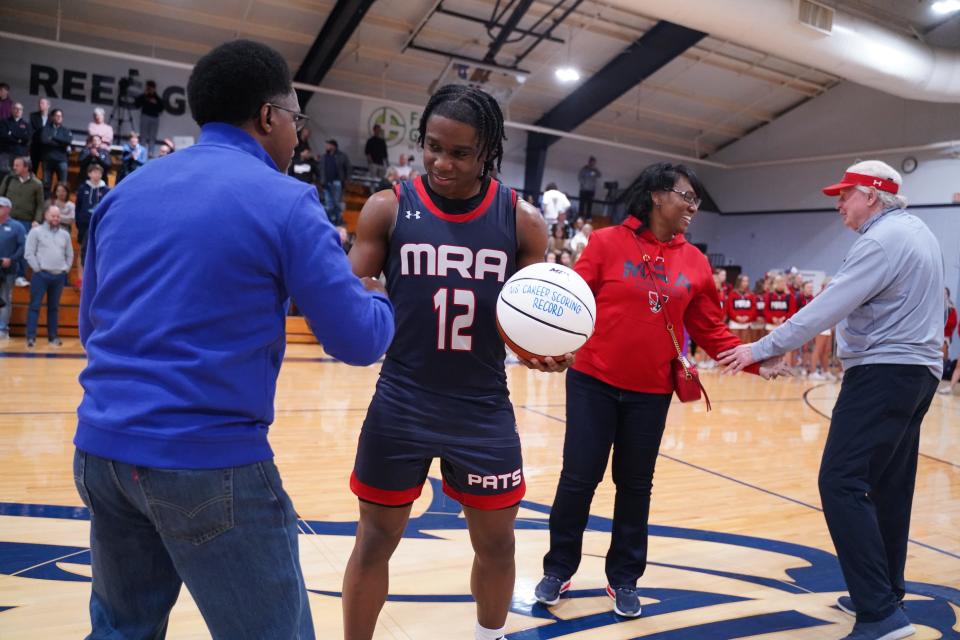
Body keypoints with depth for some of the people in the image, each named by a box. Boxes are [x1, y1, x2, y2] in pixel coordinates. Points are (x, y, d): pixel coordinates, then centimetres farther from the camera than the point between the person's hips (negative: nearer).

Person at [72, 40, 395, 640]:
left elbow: (90, 325, 19)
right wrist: (379, 298, 12)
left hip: (101, 448, 7)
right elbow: (359, 340, -8)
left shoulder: (125, 191, 10)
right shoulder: (285, 202, -9)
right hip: (210, 460, -6)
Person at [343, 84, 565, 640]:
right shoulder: (388, 209, -7)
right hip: (401, 405, -1)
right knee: (375, 540, 13)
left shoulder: (522, 221, -4)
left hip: (484, 410, 2)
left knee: (497, 543, 18)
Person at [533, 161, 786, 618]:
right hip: (594, 382, -3)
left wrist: (754, 359, -4)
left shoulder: (695, 263, 4)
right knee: (579, 478, 4)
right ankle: (558, 569, 26)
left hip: (651, 392, 3)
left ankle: (624, 578, 31)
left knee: (635, 484, 13)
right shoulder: (606, 242, -6)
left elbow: (710, 330, 7)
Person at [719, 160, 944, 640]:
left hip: (883, 374, -10)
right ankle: (884, 594, 23)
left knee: (843, 484, -13)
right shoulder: (918, 234, 17)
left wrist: (763, 349, -18)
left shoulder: (882, 240, -14)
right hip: (918, 371, 10)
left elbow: (827, 308, -21)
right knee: (889, 489, 14)